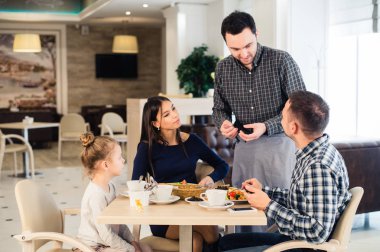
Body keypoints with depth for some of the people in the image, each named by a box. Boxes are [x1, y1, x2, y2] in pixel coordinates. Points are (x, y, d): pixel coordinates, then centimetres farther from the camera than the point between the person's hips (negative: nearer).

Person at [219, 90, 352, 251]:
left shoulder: (319, 167, -28)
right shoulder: (313, 155, 3)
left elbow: (318, 232, -30)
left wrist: (268, 206, -23)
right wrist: (263, 191, 10)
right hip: (293, 238, 10)